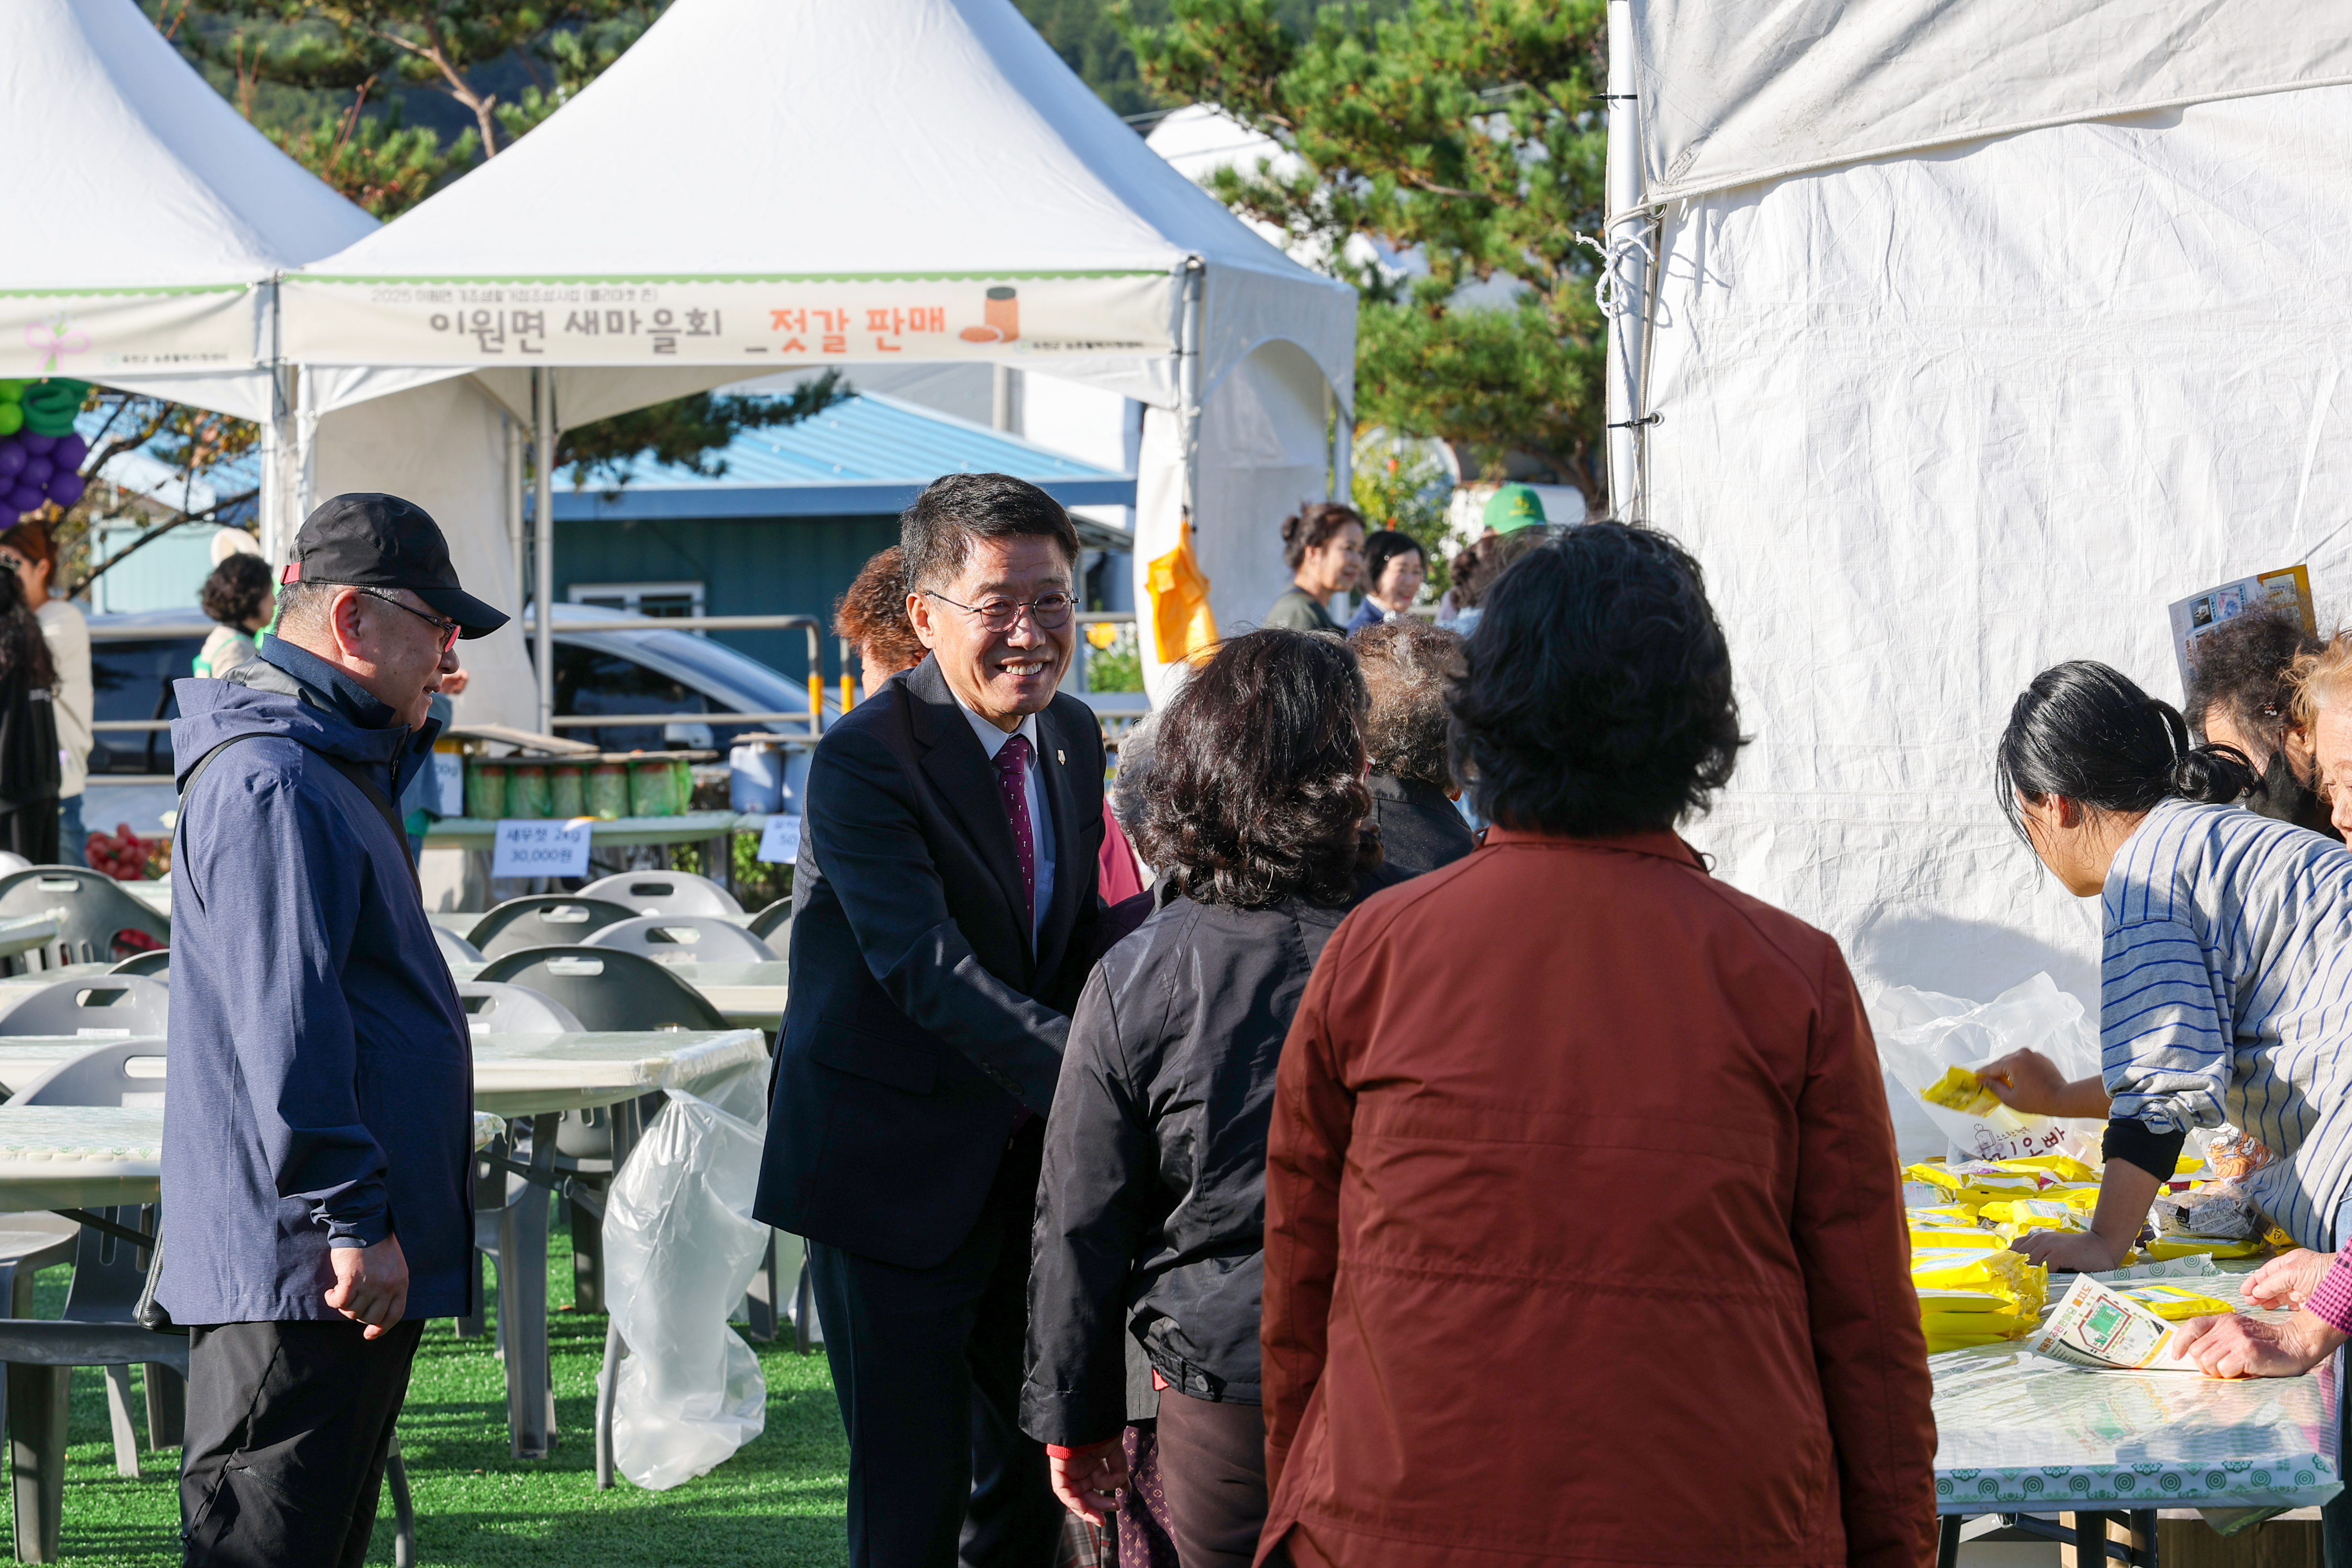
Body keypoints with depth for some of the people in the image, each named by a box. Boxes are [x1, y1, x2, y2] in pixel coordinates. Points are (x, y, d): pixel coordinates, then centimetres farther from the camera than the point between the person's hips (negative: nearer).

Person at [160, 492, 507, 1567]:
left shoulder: (330, 763, 17)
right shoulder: (270, 782, -17)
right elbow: (284, 1025, -23)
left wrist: (408, 729, 21)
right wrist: (354, 1222, -23)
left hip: (339, 1254, 11)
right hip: (301, 1267, -11)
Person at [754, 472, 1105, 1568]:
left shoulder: (1073, 739, 6)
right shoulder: (865, 759, -19)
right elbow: (928, 971, -28)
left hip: (1028, 1164, 7)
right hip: (895, 1167, -7)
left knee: (1030, 1475, 17)